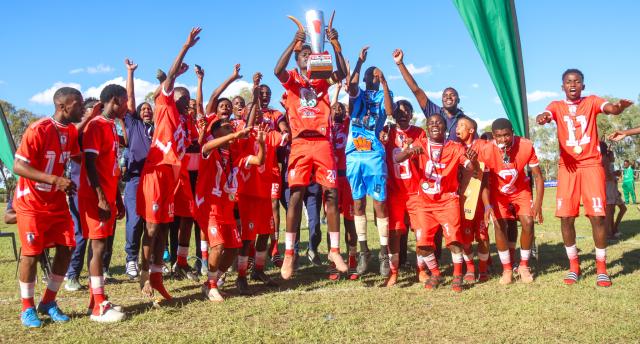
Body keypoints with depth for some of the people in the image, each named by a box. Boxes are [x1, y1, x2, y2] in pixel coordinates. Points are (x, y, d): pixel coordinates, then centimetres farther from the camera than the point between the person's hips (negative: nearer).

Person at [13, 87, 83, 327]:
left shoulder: (72, 131, 3)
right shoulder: (38, 130, -20)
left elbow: (75, 160, 14)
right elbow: (18, 166, -23)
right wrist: (55, 180, -32)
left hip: (57, 203, 7)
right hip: (31, 203, -7)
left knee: (66, 249, 2)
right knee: (31, 253, -1)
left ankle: (48, 302, 18)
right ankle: (27, 308, 15)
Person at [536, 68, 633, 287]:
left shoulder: (592, 101, 5)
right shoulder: (557, 106, 6)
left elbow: (611, 109, -15)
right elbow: (545, 115, -15)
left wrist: (620, 107, -40)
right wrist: (542, 118, -41)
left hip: (591, 164, -1)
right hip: (567, 166, 1)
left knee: (597, 216, -5)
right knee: (566, 217, -2)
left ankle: (601, 268, 8)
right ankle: (574, 266, 14)